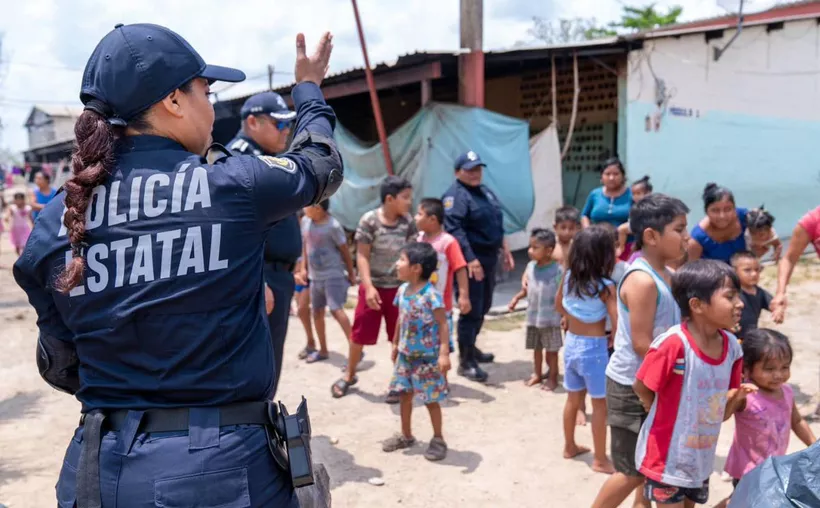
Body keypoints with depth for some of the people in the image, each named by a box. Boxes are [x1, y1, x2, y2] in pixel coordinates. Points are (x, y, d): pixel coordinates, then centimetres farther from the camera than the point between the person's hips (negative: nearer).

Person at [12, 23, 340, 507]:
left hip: (103, 468, 4)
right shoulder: (236, 185, -12)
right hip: (225, 467, -3)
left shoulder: (55, 223, -2)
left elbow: (61, 368, 7)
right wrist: (309, 88, 27)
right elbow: (321, 164, 10)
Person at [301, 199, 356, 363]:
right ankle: (323, 350, 27)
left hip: (333, 275, -7)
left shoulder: (333, 226, -17)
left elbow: (345, 250, -9)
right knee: (317, 312, 13)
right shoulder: (305, 221, 1)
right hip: (315, 276, 7)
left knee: (336, 310, -18)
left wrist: (351, 273, -3)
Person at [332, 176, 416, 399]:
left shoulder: (408, 222, -2)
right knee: (360, 334, 8)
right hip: (374, 286, -2)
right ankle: (349, 375, 29)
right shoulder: (369, 220, -12)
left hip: (399, 287, 2)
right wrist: (369, 287, -18)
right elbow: (362, 256, -11)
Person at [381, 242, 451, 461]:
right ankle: (406, 435, 34)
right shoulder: (403, 290, 2)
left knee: (431, 399, 4)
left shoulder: (431, 294, -22)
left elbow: (443, 325, -21)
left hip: (427, 357, -7)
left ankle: (438, 439, 22)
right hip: (406, 354, 7)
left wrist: (444, 354, -25)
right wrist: (395, 344, 20)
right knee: (404, 394, 17)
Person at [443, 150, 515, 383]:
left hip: (489, 258, 9)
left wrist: (505, 251, 20)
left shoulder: (485, 191, 15)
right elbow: (454, 231, -25)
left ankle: (471, 348, 36)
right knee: (471, 310, -5)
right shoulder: (456, 195, -14)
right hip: (470, 261, -9)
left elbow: (497, 225, 23)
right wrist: (471, 260, -31)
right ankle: (465, 361, 5)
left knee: (483, 308, 19)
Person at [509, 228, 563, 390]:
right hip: (533, 316, 5)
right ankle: (537, 374, 33)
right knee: (536, 347, 18)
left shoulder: (557, 270, -16)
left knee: (551, 349, 8)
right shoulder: (530, 266, 1)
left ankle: (552, 377, 23)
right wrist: (517, 298, 4)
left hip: (550, 318, -5)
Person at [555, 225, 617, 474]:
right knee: (600, 405, 7)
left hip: (571, 342, 6)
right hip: (594, 347, -6)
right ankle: (600, 460, 17)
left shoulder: (568, 277, -3)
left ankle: (570, 447, 35)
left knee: (573, 399, 20)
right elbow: (617, 323, -23)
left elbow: (559, 306, 13)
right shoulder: (605, 287, -19)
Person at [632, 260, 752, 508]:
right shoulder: (674, 344, -28)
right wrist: (663, 413, 0)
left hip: (701, 458, 7)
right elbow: (641, 387, -16)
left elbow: (722, 411, 4)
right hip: (667, 457, -7)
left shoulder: (731, 346, -5)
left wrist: (737, 397, -16)